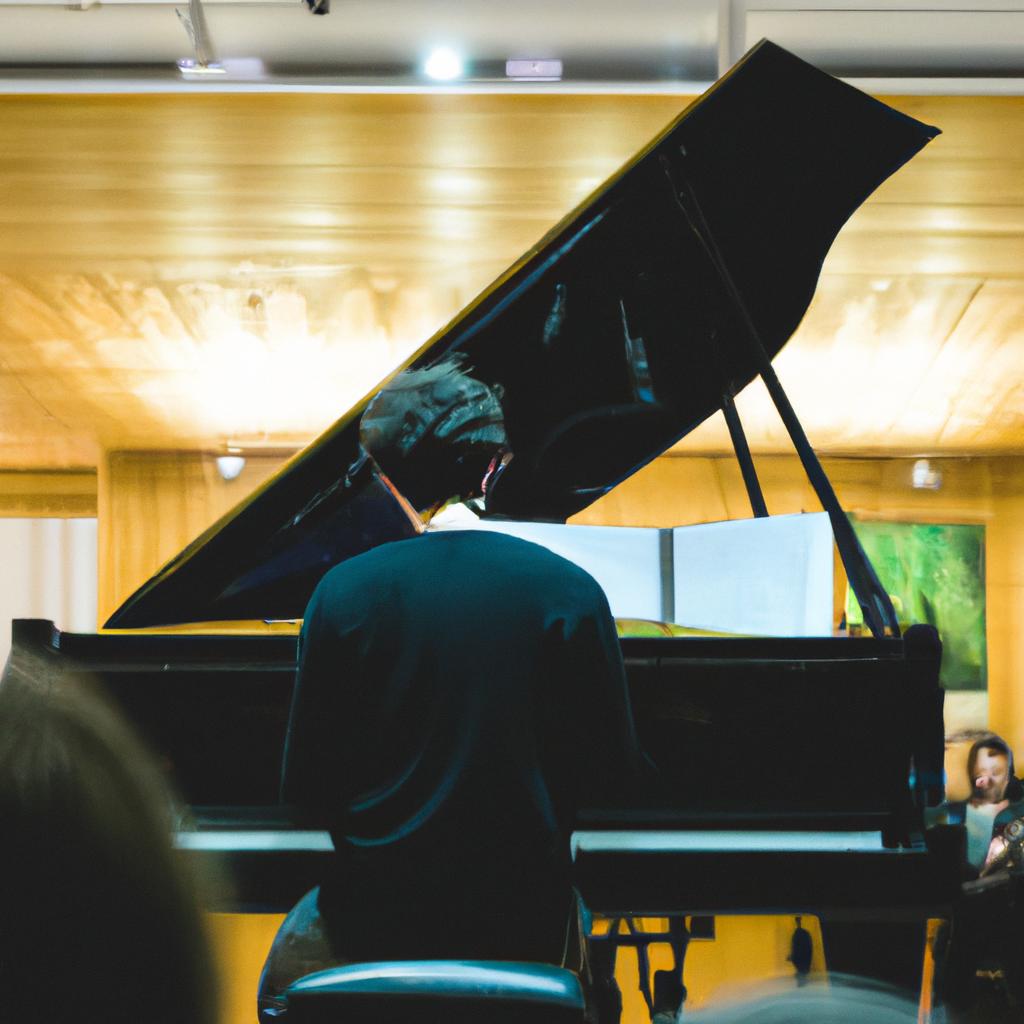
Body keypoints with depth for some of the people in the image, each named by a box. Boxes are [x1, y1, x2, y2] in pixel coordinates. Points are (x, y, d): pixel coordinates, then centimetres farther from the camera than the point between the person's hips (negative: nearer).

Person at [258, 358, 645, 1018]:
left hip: (377, 919, -1)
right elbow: (611, 771, -2)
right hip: (525, 927, 1)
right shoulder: (570, 592, -7)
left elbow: (308, 790, -5)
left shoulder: (343, 593, -8)